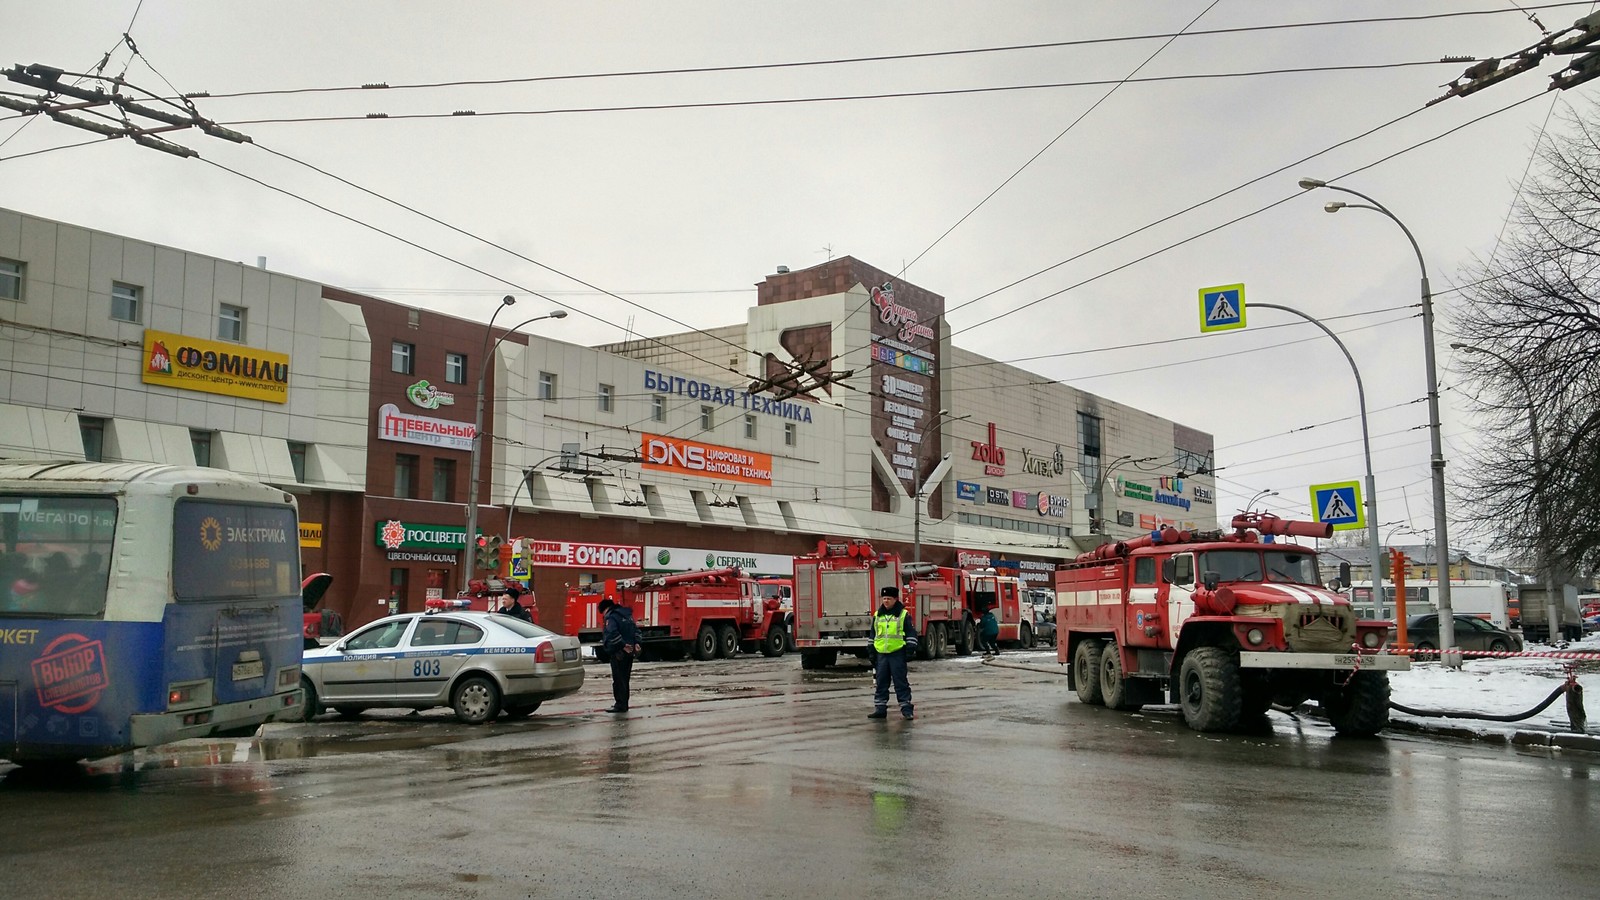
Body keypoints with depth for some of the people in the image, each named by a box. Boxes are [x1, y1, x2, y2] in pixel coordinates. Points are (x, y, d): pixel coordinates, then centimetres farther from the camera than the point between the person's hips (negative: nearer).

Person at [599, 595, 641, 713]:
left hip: (619, 652, -8)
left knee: (618, 679, -4)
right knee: (625, 679, 15)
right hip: (629, 652, 8)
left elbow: (612, 634, -24)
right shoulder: (627, 614, 15)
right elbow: (635, 629, 15)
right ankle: (623, 704, 21)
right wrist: (636, 643, 6)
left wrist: (623, 645, -21)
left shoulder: (611, 617, -11)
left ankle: (620, 705, -5)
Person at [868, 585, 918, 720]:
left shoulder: (904, 615, -2)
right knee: (880, 682, 7)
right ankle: (880, 708, 14)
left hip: (898, 654, -4)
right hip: (882, 654, 4)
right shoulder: (877, 616, 11)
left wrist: (910, 649, -8)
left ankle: (906, 708, 4)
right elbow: (873, 635, 19)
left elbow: (911, 633, -1)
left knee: (901, 682, -2)